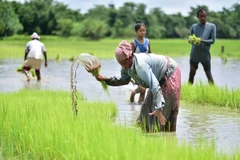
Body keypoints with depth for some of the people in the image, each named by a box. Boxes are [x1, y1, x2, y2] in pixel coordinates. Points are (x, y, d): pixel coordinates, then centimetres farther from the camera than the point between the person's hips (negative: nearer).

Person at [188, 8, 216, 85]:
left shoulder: (212, 26, 0)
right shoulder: (194, 26, 8)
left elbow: (212, 40, -5)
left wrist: (202, 40, -21)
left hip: (205, 55, -3)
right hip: (194, 55, 3)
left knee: (208, 74, 2)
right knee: (191, 74, 8)